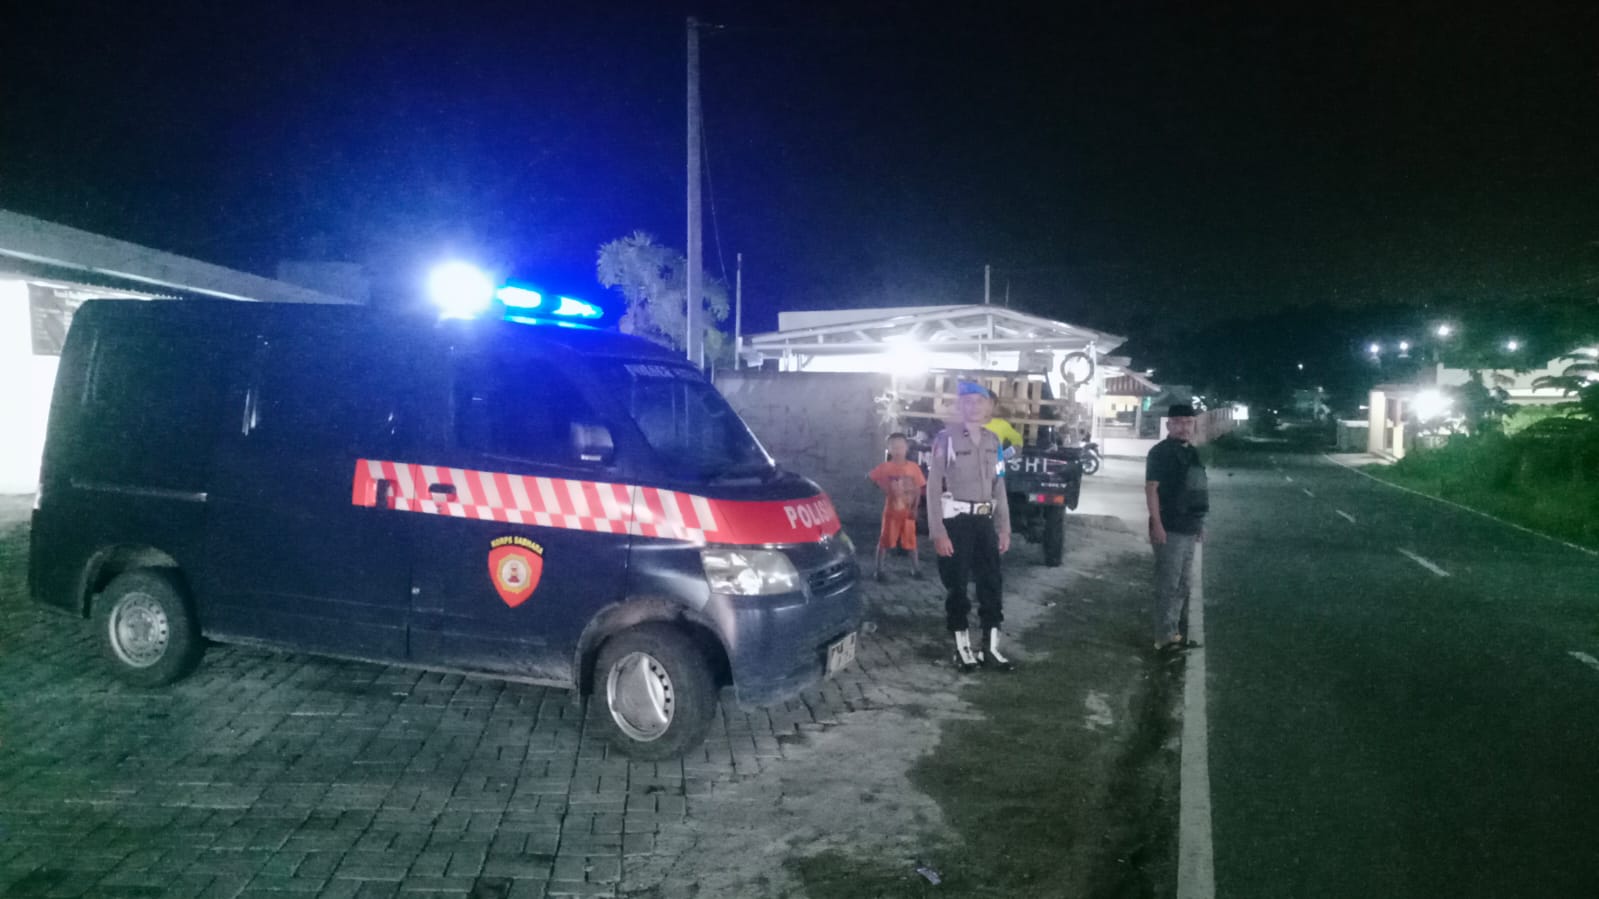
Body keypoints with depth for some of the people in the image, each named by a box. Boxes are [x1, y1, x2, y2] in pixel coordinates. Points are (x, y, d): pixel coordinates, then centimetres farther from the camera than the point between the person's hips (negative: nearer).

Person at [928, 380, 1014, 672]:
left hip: (984, 520, 6)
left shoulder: (992, 441, 9)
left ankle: (990, 648, 17)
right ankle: (962, 648, 14)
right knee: (957, 586, 3)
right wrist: (938, 532, -15)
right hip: (956, 520, -5)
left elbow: (999, 486, 14)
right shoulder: (947, 438, -9)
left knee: (992, 583, 7)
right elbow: (933, 487, -10)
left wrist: (1004, 527, 10)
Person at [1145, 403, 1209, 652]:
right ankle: (1166, 637, -5)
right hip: (1169, 530, -9)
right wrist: (1157, 524, -23)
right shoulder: (1160, 452, -10)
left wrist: (1199, 522, 21)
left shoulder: (1192, 453, 15)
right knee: (1168, 585, -8)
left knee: (1182, 586, 14)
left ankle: (1178, 633, 23)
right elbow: (1151, 488, -16)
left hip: (1189, 529, 9)